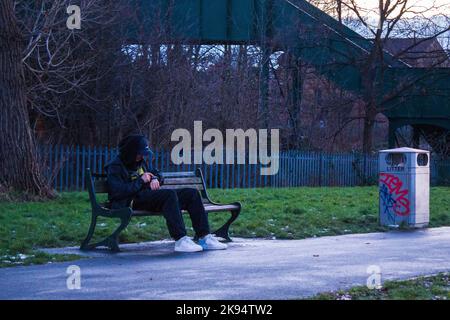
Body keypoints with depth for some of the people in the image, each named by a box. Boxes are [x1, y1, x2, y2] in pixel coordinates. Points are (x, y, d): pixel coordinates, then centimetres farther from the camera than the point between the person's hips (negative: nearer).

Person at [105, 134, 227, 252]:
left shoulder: (141, 162, 24)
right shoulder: (115, 167, -1)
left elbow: (156, 173, 34)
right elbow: (118, 191, -15)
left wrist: (155, 179, 8)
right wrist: (140, 180, -12)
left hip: (151, 196, 9)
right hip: (133, 201, -8)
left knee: (192, 193, -7)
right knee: (170, 194, -35)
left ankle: (204, 237, -15)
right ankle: (180, 240, -41)